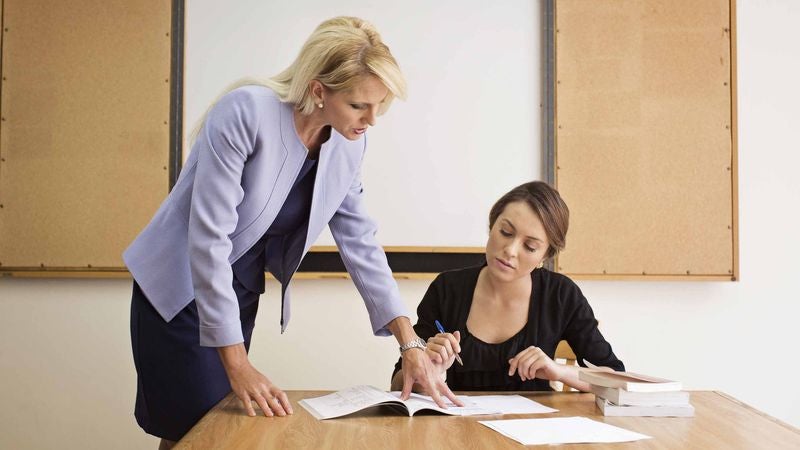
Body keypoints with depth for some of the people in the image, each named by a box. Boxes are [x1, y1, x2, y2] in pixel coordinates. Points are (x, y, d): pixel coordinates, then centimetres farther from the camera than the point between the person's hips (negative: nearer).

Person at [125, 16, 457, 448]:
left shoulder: (349, 145, -7)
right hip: (179, 293, -5)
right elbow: (209, 238, -28)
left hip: (240, 296, 6)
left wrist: (411, 345, -8)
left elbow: (359, 243, -1)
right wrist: (238, 364, -26)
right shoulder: (245, 112, -27)